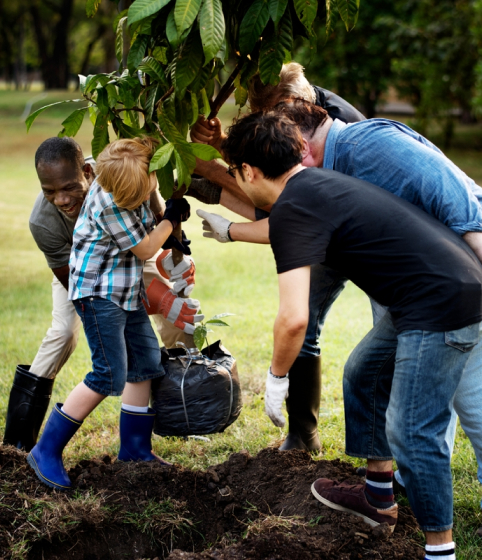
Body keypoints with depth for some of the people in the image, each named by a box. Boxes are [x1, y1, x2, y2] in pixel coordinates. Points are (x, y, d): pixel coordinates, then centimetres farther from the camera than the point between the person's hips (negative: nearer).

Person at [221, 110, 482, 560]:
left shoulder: (294, 209, -16)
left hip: (442, 308, -11)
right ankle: (379, 500, 36)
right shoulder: (315, 183, 14)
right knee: (366, 377, 23)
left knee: (411, 431, -5)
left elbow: (294, 319, -23)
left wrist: (276, 377, -7)